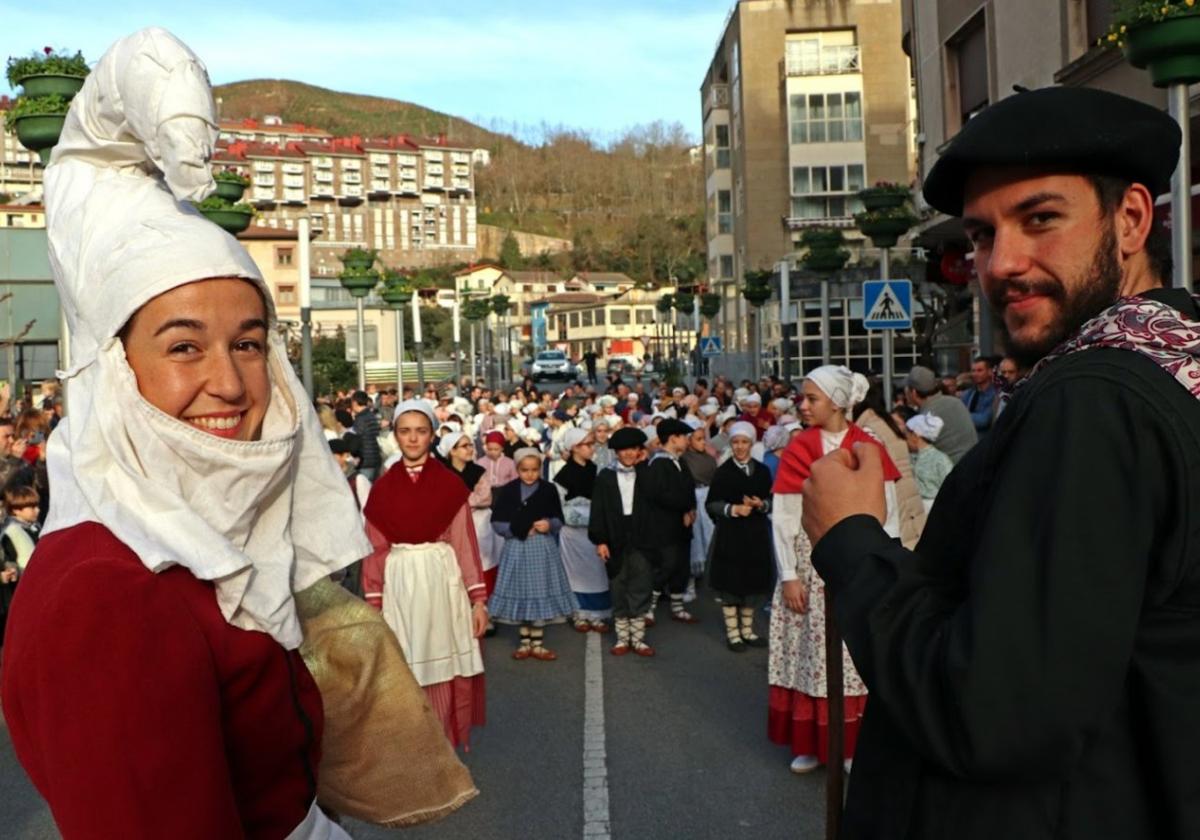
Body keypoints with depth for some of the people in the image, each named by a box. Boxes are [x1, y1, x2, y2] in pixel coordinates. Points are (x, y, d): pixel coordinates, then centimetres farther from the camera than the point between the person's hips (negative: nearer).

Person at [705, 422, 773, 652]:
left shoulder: (762, 471, 5)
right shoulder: (723, 471, -3)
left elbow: (771, 501, 10)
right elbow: (711, 504, -3)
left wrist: (761, 504, -11)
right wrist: (732, 509, -17)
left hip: (756, 533, 3)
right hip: (730, 534, -3)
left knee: (754, 582, 7)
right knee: (731, 582, 0)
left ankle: (747, 629, 23)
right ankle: (732, 632, 12)